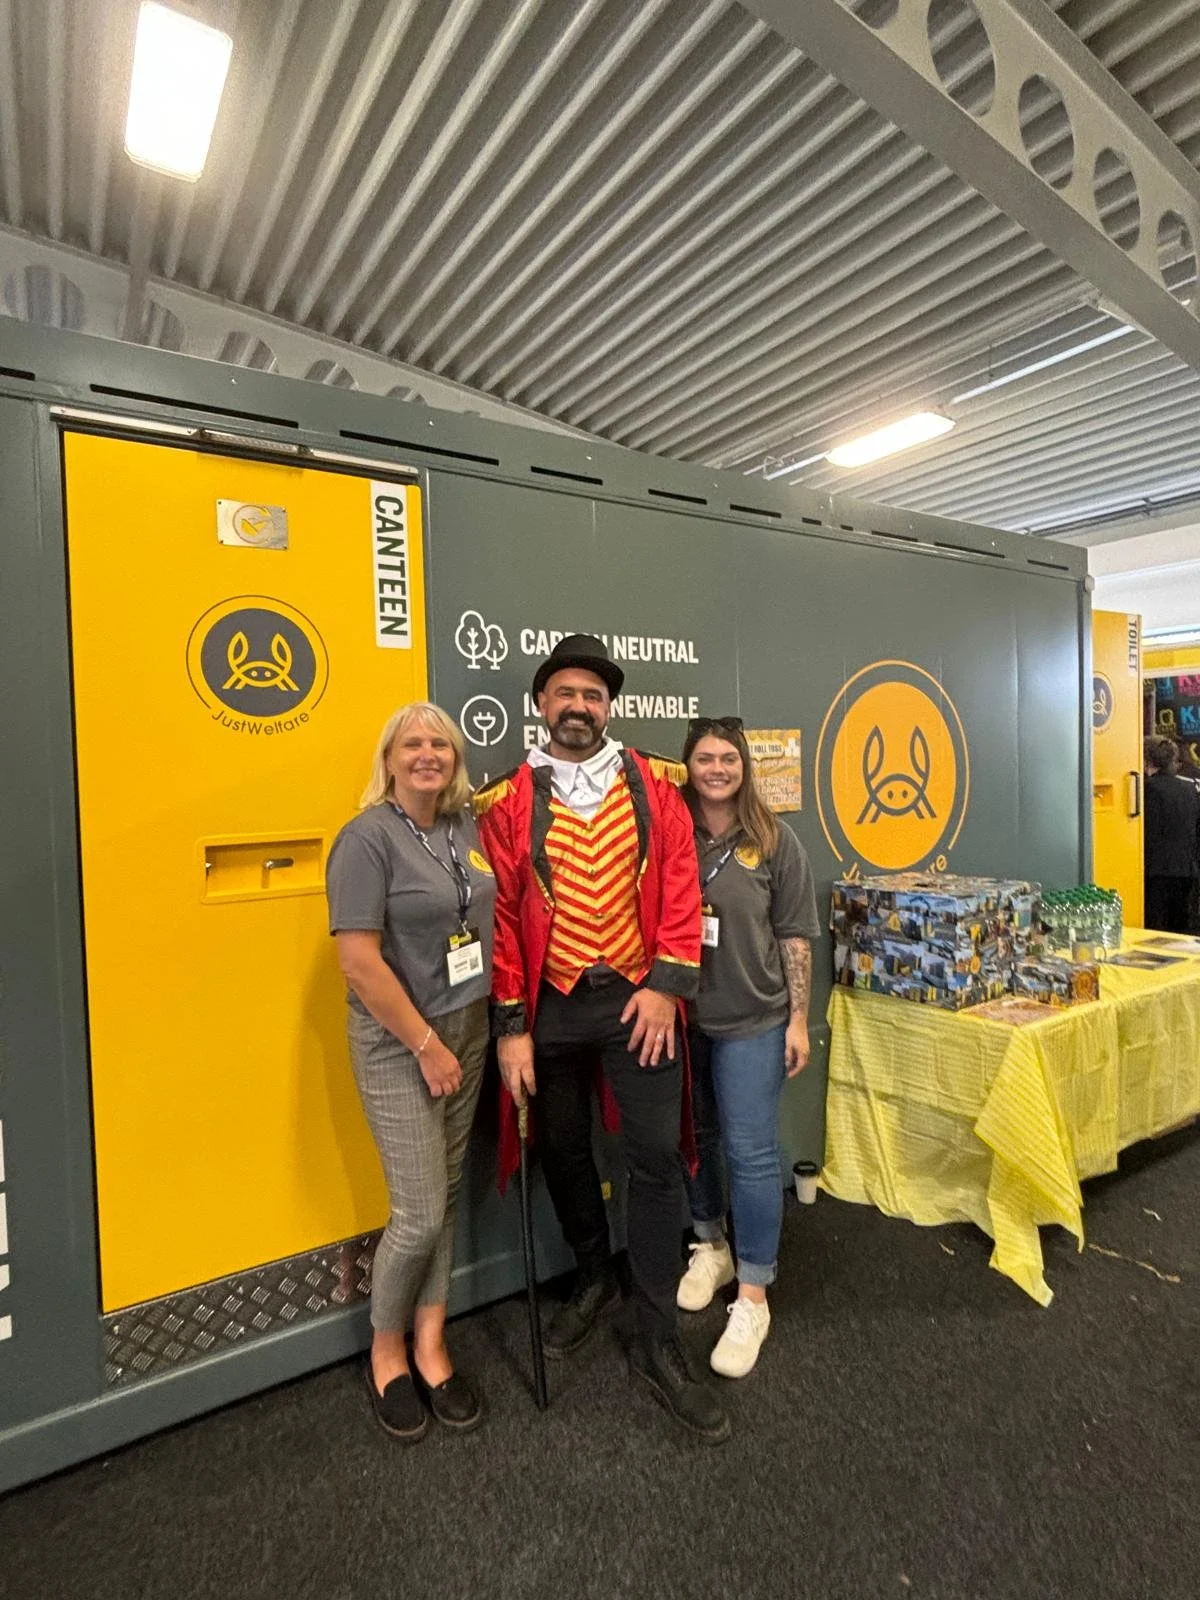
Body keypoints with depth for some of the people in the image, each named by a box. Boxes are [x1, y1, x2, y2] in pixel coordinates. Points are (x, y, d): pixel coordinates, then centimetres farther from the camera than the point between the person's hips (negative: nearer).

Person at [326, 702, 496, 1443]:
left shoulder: (470, 830, 2)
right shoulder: (369, 838, -16)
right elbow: (360, 962, -19)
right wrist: (426, 1045, -15)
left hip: (469, 1032, 6)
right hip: (399, 1046, -6)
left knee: (446, 1200, 15)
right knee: (420, 1212, 1)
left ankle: (430, 1346, 33)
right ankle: (385, 1352, 28)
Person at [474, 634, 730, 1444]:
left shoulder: (654, 785, 0)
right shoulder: (508, 801, -3)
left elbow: (681, 885, -2)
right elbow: (502, 914, -3)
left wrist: (667, 985, -9)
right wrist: (511, 1026, -4)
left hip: (637, 998, 0)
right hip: (549, 1005, 1)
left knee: (656, 1159, 2)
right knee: (564, 1151, 17)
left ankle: (658, 1344, 21)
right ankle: (595, 1277, 45)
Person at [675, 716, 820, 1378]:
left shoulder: (775, 842, -4)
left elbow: (794, 937, -1)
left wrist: (798, 1019, -2)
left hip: (752, 1022, -2)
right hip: (679, 1017, 2)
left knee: (750, 1152, 4)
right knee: (695, 1138, 18)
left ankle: (752, 1299, 21)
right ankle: (711, 1247, 43)